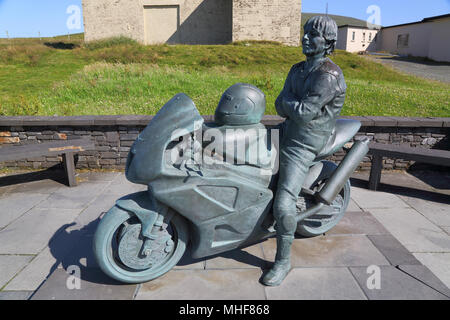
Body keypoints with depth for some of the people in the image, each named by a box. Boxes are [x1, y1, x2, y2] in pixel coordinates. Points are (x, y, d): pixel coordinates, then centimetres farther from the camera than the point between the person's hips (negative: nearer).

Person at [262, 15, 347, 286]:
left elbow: (303, 112, -23)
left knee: (284, 203, -16)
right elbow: (280, 106, 6)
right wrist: (295, 108, -15)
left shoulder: (328, 76, -17)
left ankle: (283, 262, 1)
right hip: (287, 132, 9)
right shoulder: (298, 69, 11)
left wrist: (288, 100, -5)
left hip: (303, 145, -9)